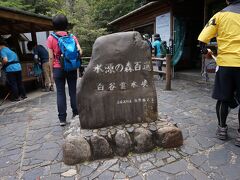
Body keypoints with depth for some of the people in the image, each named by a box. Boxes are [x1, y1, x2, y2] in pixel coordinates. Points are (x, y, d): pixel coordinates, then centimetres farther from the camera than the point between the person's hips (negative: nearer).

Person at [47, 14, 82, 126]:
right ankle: (76, 115, 15)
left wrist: (52, 71, 3)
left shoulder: (51, 38, -1)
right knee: (73, 91, 9)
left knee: (60, 93, 4)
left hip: (58, 69, -1)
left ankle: (62, 119, 7)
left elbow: (51, 57, -3)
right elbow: (80, 51, -7)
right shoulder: (72, 37, 3)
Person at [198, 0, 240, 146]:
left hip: (226, 63, 1)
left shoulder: (220, 15, 3)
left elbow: (202, 39, -3)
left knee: (223, 98, 12)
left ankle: (222, 129, 22)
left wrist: (205, 51, 16)